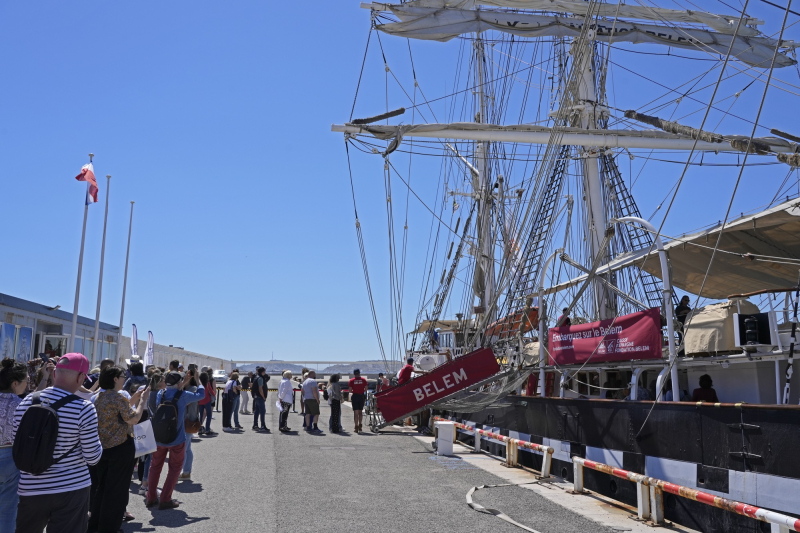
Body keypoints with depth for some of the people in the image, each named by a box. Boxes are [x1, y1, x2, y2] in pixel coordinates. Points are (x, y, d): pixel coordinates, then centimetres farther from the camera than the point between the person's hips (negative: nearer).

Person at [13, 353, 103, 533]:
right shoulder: (84, 408, -16)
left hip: (31, 489, 4)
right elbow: (93, 458, -11)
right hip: (72, 489, -4)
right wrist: (95, 437, 6)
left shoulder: (26, 403, -2)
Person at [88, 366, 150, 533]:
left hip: (103, 447, 9)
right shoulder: (117, 397, -18)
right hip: (120, 448, -9)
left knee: (101, 487, 18)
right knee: (116, 489, 3)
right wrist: (143, 400, -9)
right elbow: (133, 419, -18)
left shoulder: (99, 398, 10)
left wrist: (133, 399, 16)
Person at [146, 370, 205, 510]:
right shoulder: (184, 396, -16)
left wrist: (183, 385, 13)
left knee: (155, 467, 20)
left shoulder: (161, 393, -5)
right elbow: (201, 394, 1)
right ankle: (165, 500, 9)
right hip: (177, 440, -4)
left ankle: (151, 498, 26)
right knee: (174, 469, 11)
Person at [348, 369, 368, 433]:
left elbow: (350, 390, -6)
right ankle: (360, 426, 18)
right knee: (360, 412, 15)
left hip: (355, 396, -2)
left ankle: (356, 427, 0)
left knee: (355, 412, 1)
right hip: (361, 396, 2)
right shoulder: (363, 379, 0)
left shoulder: (352, 380, -4)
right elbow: (366, 389, -2)